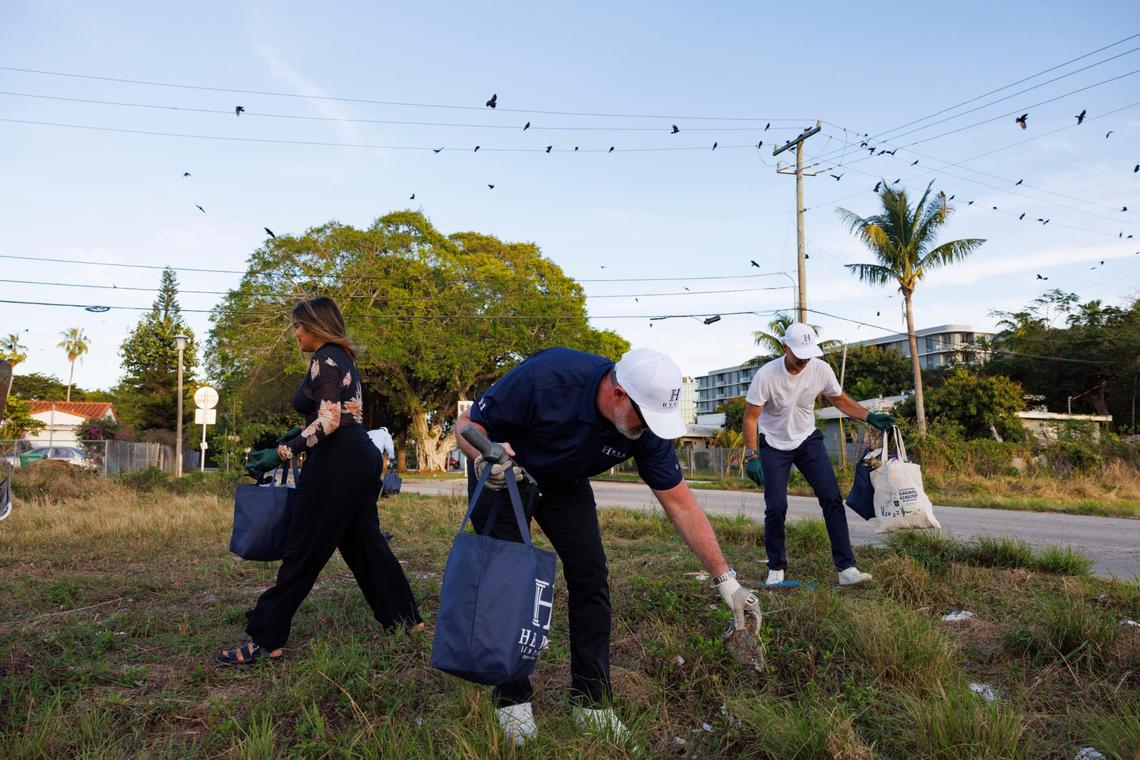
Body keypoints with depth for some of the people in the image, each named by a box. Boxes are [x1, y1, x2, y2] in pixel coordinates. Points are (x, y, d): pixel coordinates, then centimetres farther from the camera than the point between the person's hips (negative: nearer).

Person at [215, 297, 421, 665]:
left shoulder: (325, 360, -11)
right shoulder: (344, 357, 18)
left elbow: (329, 421, -21)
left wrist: (282, 453, -21)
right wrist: (297, 436, 29)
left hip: (337, 463, -10)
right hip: (361, 458, 10)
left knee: (303, 550, -5)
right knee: (364, 542, 16)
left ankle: (265, 640, 3)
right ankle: (406, 618, 23)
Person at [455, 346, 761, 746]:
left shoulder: (647, 429, -24)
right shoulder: (547, 377, -38)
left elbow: (682, 505, -17)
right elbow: (467, 424, -26)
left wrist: (727, 580, -18)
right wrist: (486, 458, -48)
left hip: (565, 484, 4)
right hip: (501, 475, -3)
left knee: (590, 576, -5)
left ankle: (591, 702, 7)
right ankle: (511, 699, 9)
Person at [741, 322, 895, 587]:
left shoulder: (821, 369, -12)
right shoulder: (766, 375, -23)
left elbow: (840, 400, 6)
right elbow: (750, 417, -17)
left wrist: (870, 417, -7)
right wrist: (751, 455, -26)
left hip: (808, 440, 3)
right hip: (773, 445, -3)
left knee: (832, 499, -10)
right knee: (776, 506, -10)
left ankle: (846, 568, -6)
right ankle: (776, 568, 11)